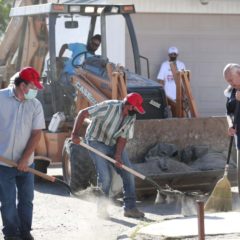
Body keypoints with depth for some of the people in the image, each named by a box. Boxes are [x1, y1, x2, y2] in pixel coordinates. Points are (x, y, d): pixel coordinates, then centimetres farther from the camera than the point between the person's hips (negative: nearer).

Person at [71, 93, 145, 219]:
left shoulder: (131, 117, -9)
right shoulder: (109, 107, -28)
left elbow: (123, 137, -5)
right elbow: (83, 113, -26)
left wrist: (118, 155, -19)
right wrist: (75, 134, -32)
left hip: (114, 144, 6)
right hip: (97, 141, -6)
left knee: (128, 173, -2)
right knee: (105, 175, -15)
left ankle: (130, 208, 6)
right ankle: (102, 208, 3)